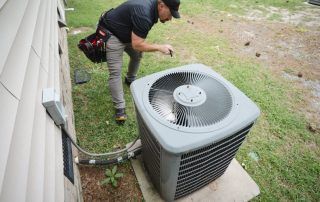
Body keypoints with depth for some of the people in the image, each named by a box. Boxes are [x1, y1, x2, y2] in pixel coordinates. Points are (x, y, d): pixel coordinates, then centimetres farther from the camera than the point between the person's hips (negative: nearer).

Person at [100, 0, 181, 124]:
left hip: (127, 33, 9)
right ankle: (120, 108, -9)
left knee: (137, 55, 21)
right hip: (112, 34, -9)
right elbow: (137, 45, -31)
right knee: (115, 72, -14)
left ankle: (130, 80, 44)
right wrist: (160, 47, -23)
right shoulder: (143, 13, -33)